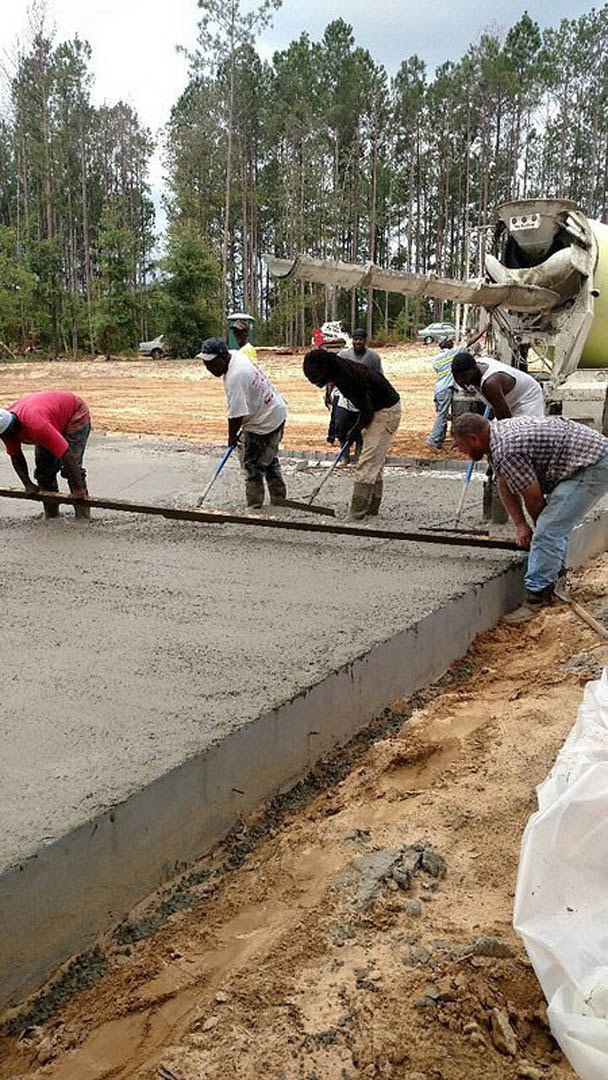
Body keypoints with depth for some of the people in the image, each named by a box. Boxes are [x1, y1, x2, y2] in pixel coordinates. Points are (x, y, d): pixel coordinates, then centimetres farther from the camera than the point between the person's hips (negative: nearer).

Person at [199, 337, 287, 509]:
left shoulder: (235, 377, -31)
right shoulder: (235, 354, 0)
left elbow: (237, 414, -29)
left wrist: (232, 436, -12)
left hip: (265, 422, -11)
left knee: (253, 467, -4)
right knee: (270, 462, 23)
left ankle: (254, 507, 3)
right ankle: (279, 501, 36)